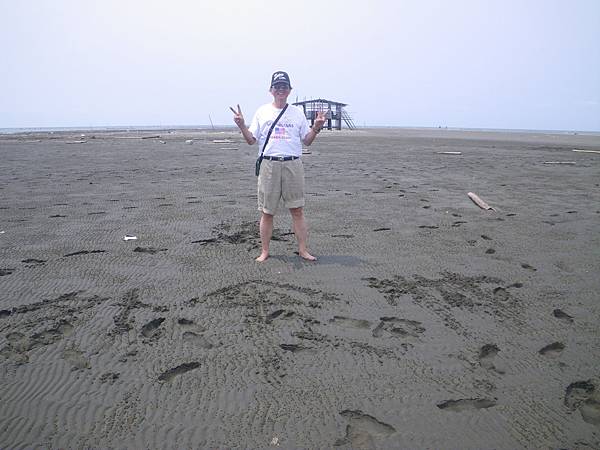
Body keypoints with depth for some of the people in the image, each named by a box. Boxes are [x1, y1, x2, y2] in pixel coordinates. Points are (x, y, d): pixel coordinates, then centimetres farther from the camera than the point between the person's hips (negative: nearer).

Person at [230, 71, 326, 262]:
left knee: (297, 210, 0)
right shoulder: (262, 111, 10)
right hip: (269, 165, 0)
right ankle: (264, 251, 13)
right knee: (266, 212, 3)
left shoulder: (298, 112, 13)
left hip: (293, 164, 1)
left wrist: (316, 128, -5)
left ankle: (303, 250, 8)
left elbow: (307, 141, 12)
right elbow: (251, 140, 7)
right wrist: (241, 125, -9)